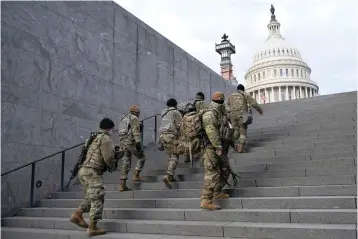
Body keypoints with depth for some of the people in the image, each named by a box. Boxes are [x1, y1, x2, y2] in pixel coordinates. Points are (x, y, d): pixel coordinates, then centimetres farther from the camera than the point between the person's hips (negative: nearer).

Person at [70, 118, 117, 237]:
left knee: (90, 197, 22)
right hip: (92, 172, -9)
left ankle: (77, 215, 14)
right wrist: (113, 167, 7)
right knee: (97, 199, -5)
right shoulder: (106, 139, -6)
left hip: (83, 170, 9)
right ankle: (92, 228, -4)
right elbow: (108, 157, -13)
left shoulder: (94, 138, 23)